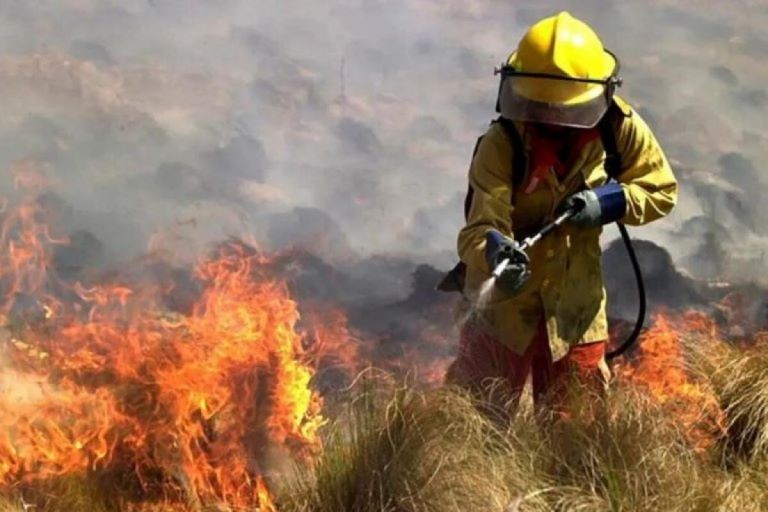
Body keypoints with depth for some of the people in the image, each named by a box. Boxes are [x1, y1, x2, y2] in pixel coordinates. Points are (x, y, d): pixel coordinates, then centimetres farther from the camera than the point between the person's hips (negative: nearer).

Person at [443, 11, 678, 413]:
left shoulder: (619, 127, -13)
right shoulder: (500, 145, -24)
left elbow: (661, 190, -2)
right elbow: (482, 224, -32)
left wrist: (609, 202, -21)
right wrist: (494, 250, -56)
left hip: (577, 295, 3)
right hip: (507, 289, -3)